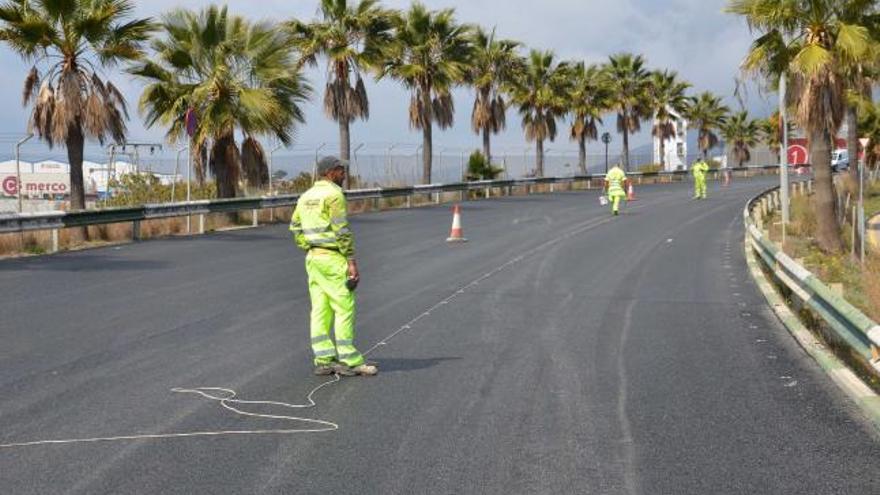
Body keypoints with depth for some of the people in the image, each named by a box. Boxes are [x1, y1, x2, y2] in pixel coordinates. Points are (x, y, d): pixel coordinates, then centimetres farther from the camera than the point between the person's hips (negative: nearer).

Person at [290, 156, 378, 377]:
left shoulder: (306, 196, 13)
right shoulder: (334, 194, -12)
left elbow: (296, 227, 16)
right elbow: (342, 230, -17)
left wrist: (309, 251, 17)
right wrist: (352, 262, -16)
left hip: (313, 257, 8)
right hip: (332, 258, -8)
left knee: (321, 309, 8)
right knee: (344, 308, -4)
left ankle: (323, 360, 8)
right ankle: (348, 361, -3)